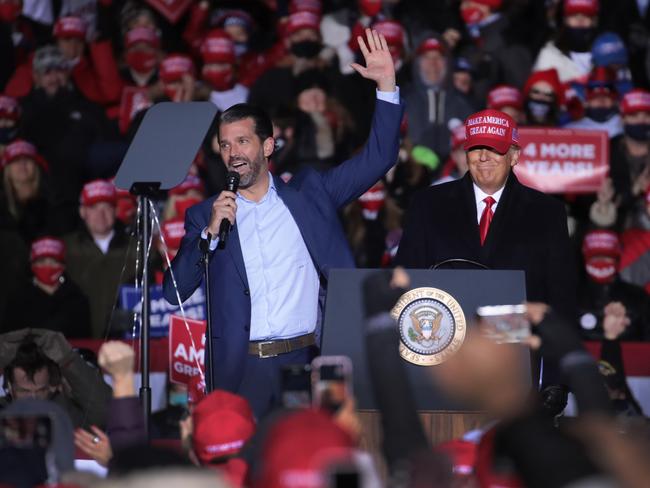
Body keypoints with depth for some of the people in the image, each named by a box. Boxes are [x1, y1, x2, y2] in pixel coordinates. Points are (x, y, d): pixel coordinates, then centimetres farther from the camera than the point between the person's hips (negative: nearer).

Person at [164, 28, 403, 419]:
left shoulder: (309, 193, 11)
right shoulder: (206, 216, 10)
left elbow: (377, 159, 8)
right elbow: (174, 292, 3)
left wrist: (387, 85, -2)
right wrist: (210, 234, -10)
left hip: (306, 361, 0)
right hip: (241, 368, 0)